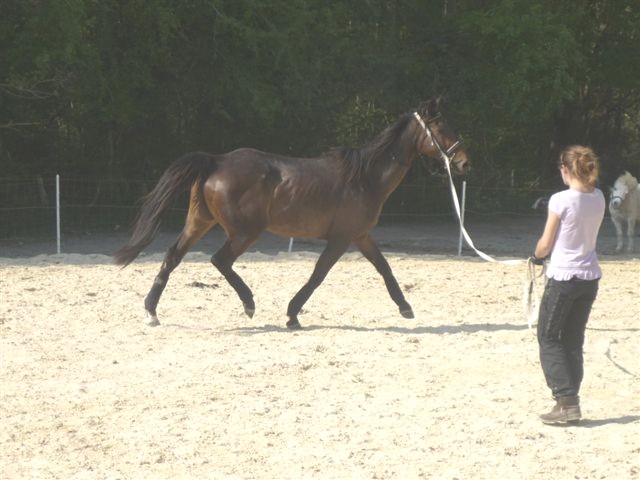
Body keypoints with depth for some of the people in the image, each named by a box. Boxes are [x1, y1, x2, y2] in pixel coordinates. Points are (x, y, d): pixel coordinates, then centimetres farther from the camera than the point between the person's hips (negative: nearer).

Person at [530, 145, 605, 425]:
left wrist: (537, 256, 12)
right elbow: (587, 234, 9)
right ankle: (569, 401, 15)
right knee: (573, 340, 15)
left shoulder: (560, 200, -17)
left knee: (548, 338, 6)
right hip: (590, 277, 6)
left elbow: (546, 244, -10)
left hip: (563, 277, -6)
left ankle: (567, 402, -3)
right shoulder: (598, 199, 1)